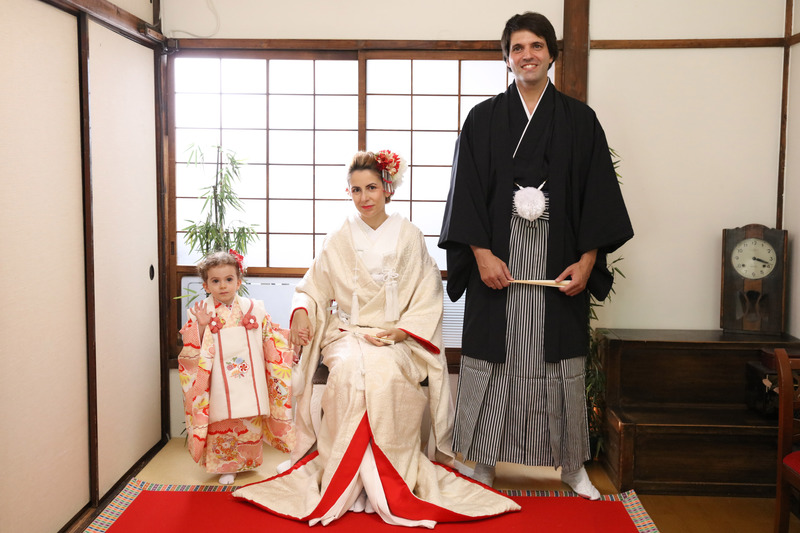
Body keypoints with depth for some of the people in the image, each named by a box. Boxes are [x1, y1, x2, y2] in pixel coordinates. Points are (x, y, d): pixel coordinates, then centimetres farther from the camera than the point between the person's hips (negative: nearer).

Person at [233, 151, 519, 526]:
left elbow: (427, 297, 4)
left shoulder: (408, 236, 7)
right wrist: (301, 312, -9)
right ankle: (345, 481, -22)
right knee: (348, 370, -32)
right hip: (347, 334, 1)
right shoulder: (339, 241, 11)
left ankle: (391, 482, -22)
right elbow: (313, 289, 14)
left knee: (384, 372, -34)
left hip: (397, 339, -1)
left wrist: (400, 331, -11)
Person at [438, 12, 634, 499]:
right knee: (493, 358, 3)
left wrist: (586, 261, -6)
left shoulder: (579, 119, 8)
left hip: (560, 263, 1)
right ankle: (483, 464, 17)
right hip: (498, 259, 0)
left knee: (561, 361, 7)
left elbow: (598, 194, 4)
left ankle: (572, 465, 23)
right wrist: (482, 254, -10)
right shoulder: (483, 119, 7)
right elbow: (467, 191, 1)